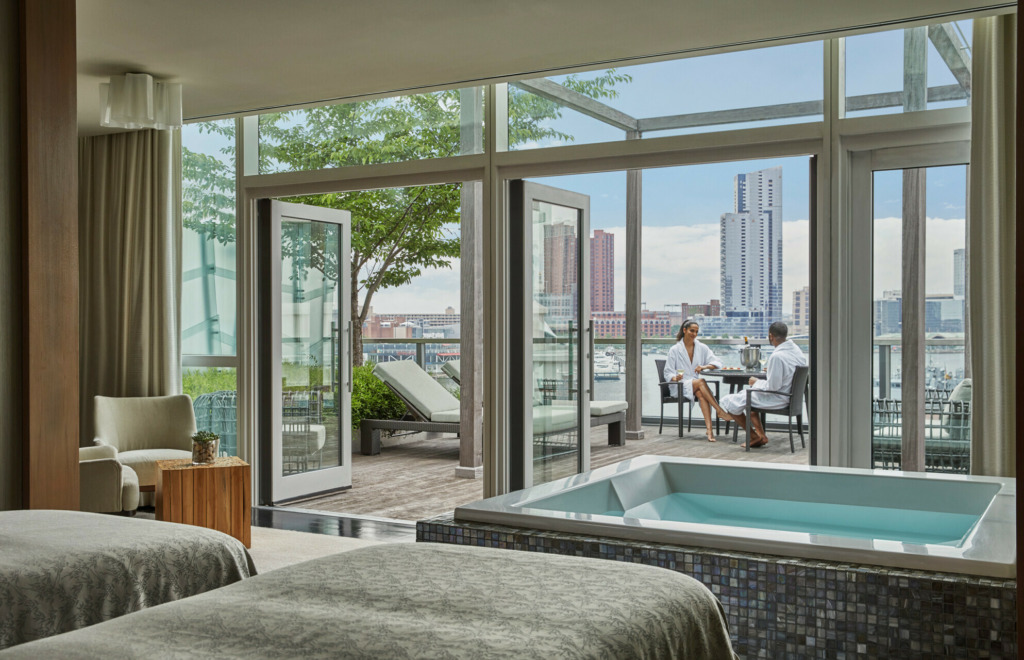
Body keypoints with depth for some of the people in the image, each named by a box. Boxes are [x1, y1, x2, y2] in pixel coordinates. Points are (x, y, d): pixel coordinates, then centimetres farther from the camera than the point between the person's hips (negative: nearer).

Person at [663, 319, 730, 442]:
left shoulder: (702, 348, 13)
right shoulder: (674, 350, 4)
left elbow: (717, 363, 6)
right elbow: (668, 373, 2)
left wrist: (705, 366, -14)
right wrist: (675, 378, -22)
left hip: (696, 386, 2)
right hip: (679, 386, -2)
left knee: (701, 394, -35)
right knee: (701, 382, -34)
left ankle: (709, 429, -49)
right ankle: (720, 411, -41)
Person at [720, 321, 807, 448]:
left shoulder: (777, 356, -28)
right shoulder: (796, 349, 0)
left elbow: (773, 386, -24)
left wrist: (756, 382, -7)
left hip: (778, 399, -10)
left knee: (729, 401, -1)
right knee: (748, 394, 31)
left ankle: (756, 437, 9)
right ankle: (760, 434, 24)